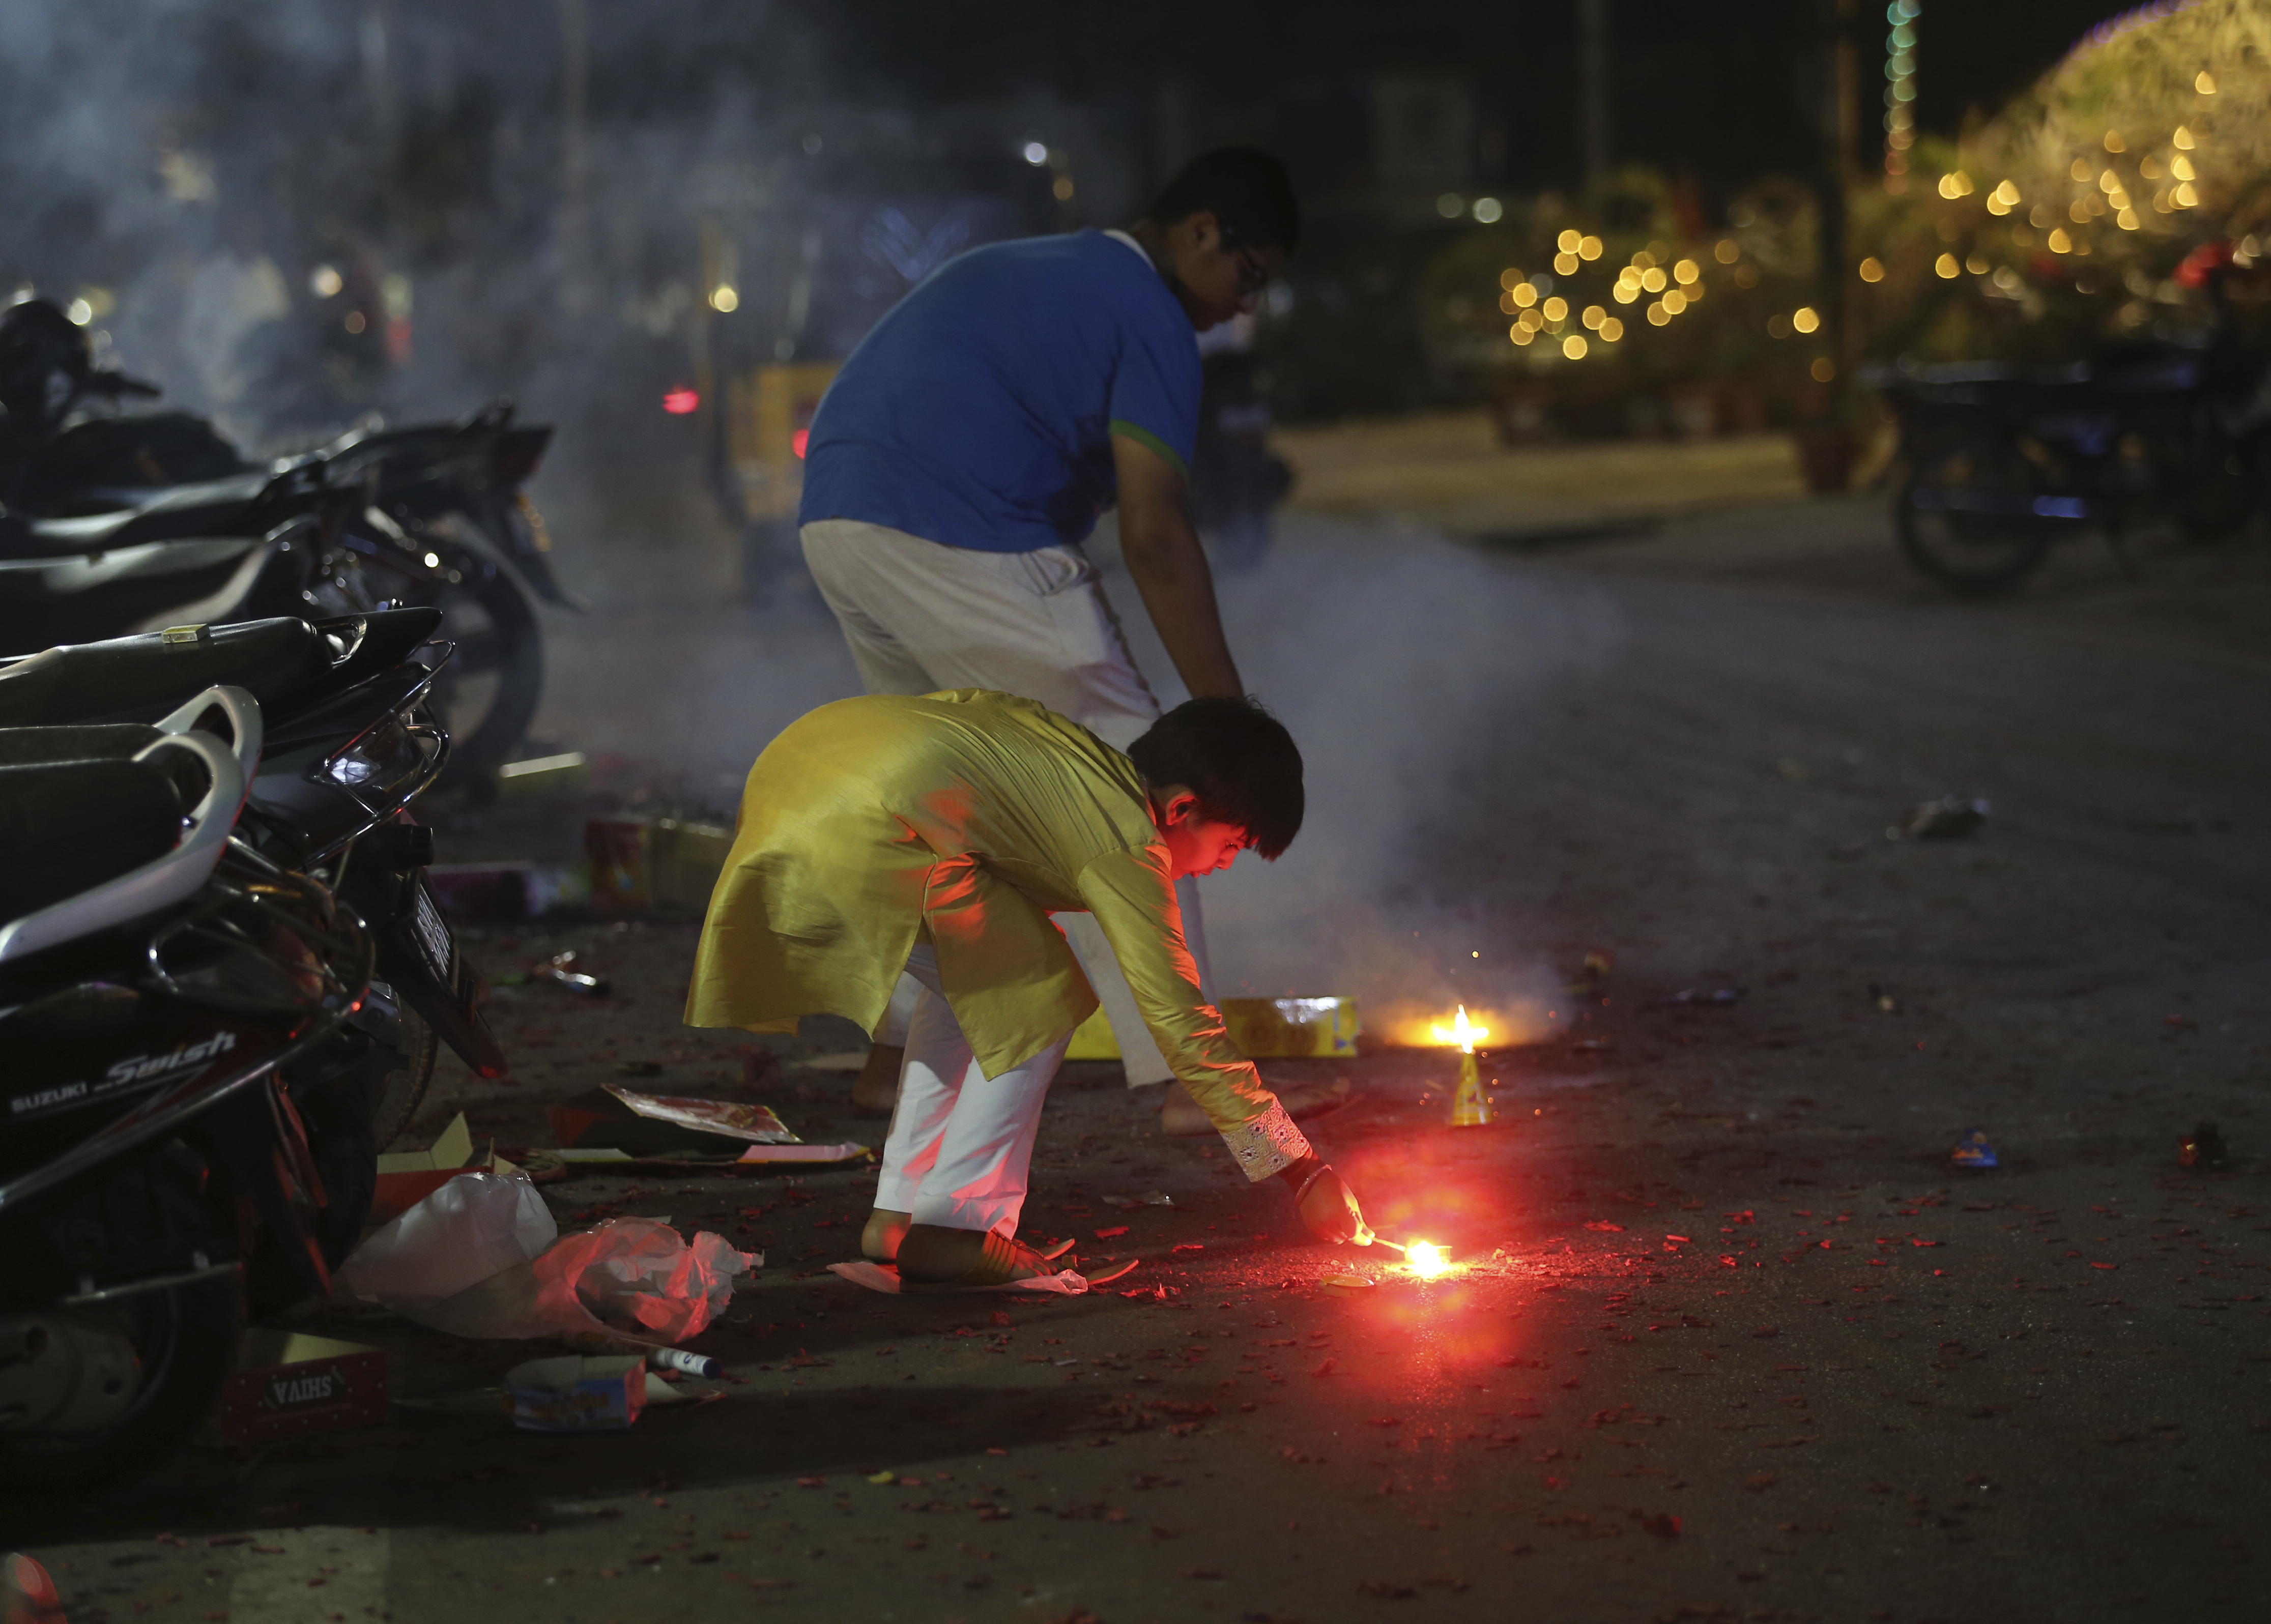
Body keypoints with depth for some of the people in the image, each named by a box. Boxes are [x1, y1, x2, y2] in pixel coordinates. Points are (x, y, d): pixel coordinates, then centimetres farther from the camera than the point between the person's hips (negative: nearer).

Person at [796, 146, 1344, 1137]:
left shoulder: (1015, 272, 28)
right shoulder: (1149, 320, -1)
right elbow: (1155, 539, -11)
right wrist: (1229, 715, -9)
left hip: (833, 525, 9)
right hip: (961, 548, -9)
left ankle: (894, 1056, 26)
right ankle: (1189, 1079, -5)